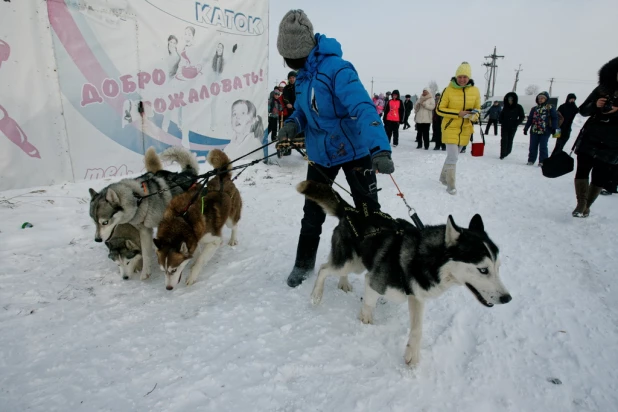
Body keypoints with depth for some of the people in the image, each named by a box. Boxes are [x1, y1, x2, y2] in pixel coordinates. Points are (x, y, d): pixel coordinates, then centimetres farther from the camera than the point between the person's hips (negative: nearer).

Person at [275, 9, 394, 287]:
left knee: (369, 213, 2)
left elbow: (364, 109, -36)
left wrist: (379, 148, -50)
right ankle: (303, 263, 32)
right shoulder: (302, 74, 1)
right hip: (320, 154, 7)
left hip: (354, 151, -7)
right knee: (312, 213, 14)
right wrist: (292, 123, -9)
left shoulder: (335, 69, -24)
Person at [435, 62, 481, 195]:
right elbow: (439, 109, -8)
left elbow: (477, 108, 12)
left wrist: (474, 116, -12)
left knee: (453, 156, 18)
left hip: (465, 129, 4)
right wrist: (458, 113, -19)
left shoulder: (475, 91, -1)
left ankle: (443, 177, 38)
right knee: (453, 156, -11)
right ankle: (451, 185, 3)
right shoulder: (449, 90, -11)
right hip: (450, 128, -4)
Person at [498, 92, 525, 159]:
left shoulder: (518, 107, -3)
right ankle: (502, 154, -8)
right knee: (504, 139, -7)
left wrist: (517, 123, -9)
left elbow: (522, 117, 1)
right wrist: (501, 121, 1)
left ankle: (507, 152, 22)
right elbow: (501, 115, 17)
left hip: (513, 127, -1)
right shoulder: (506, 107, 4)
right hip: (504, 126, 1)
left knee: (510, 140, 8)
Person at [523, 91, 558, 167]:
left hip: (545, 131, -4)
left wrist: (554, 128, -11)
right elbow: (529, 119, 16)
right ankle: (531, 160, 15)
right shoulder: (534, 109, 14)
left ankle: (542, 161, 4)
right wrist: (526, 128, 12)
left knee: (543, 147, -2)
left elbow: (555, 118, -2)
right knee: (533, 147, 6)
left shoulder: (550, 108, 2)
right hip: (534, 131, 4)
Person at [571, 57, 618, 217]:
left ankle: (587, 206, 13)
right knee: (582, 170, -9)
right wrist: (595, 105, -10)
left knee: (600, 177, 1)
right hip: (589, 139, 2)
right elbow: (583, 110, 9)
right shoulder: (602, 89, 9)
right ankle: (581, 204, -7)